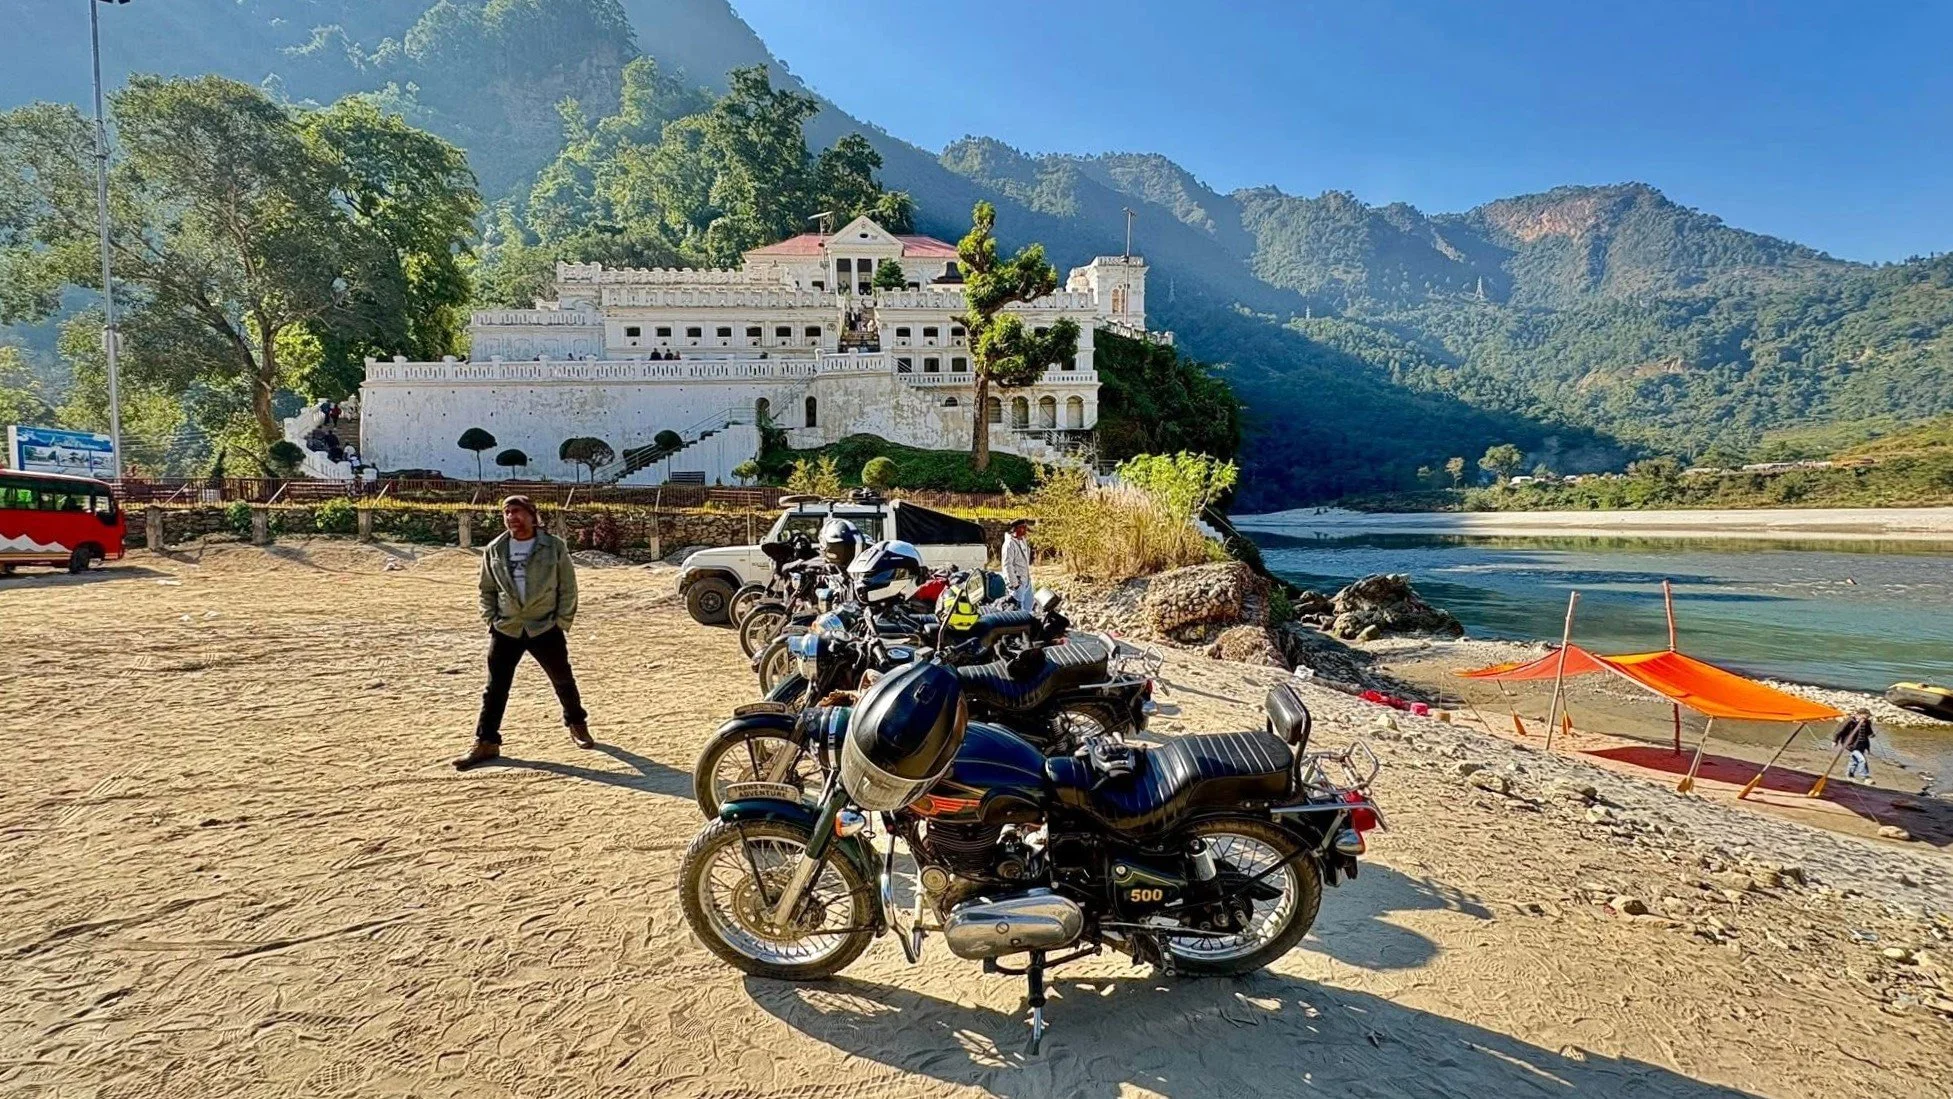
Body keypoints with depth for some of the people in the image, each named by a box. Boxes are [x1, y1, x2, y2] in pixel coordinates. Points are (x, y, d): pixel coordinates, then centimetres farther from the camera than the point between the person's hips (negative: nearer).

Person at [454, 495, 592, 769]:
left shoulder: (554, 547, -6)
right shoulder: (494, 550, 3)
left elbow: (568, 588, -3)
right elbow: (487, 589, 12)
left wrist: (562, 622, -7)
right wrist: (491, 619, 1)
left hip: (545, 628, -2)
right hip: (505, 630, 2)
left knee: (563, 680, 11)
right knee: (495, 688, 2)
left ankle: (577, 724, 33)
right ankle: (486, 742, 11)